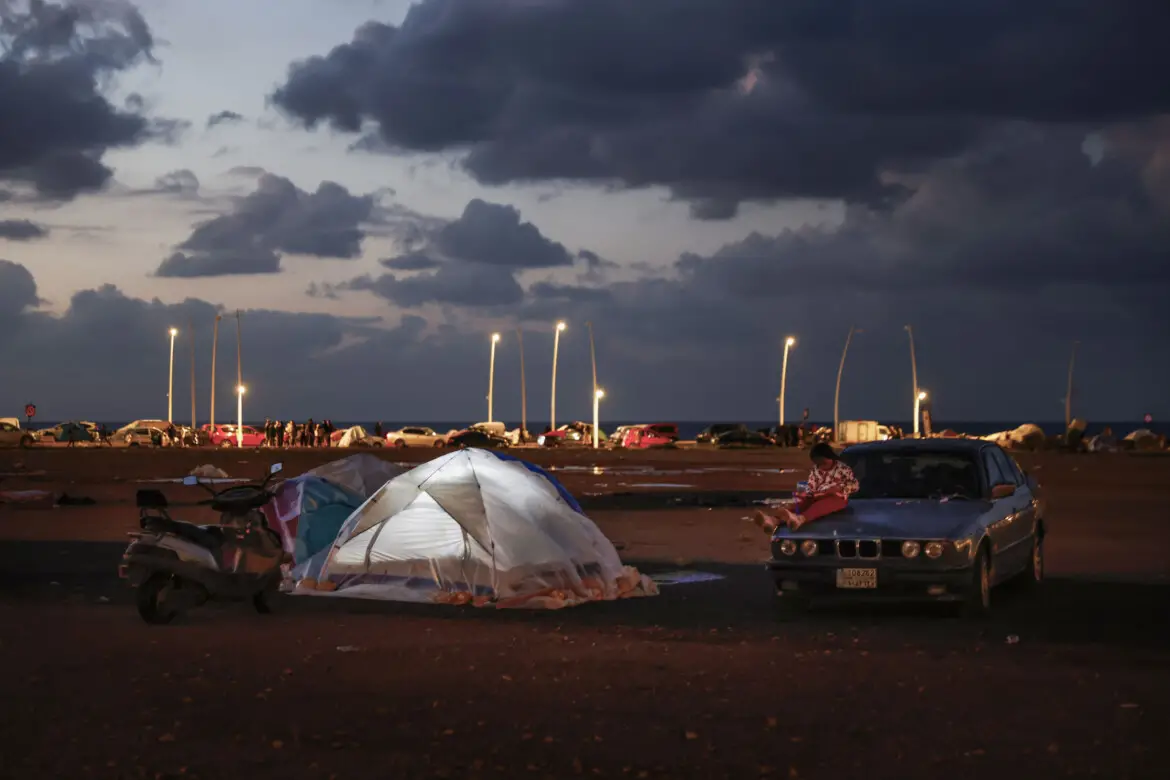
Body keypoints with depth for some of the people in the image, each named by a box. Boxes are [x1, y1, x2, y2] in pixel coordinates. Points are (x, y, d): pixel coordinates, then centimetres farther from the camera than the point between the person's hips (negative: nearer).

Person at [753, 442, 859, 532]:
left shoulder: (842, 468, -3)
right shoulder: (815, 470, 11)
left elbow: (855, 485, -6)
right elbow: (811, 489, 12)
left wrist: (838, 488, -19)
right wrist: (805, 495, -10)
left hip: (837, 497, -5)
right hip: (818, 497, 5)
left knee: (821, 505, -39)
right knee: (802, 503, -27)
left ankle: (800, 518, -75)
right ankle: (775, 519, -58)